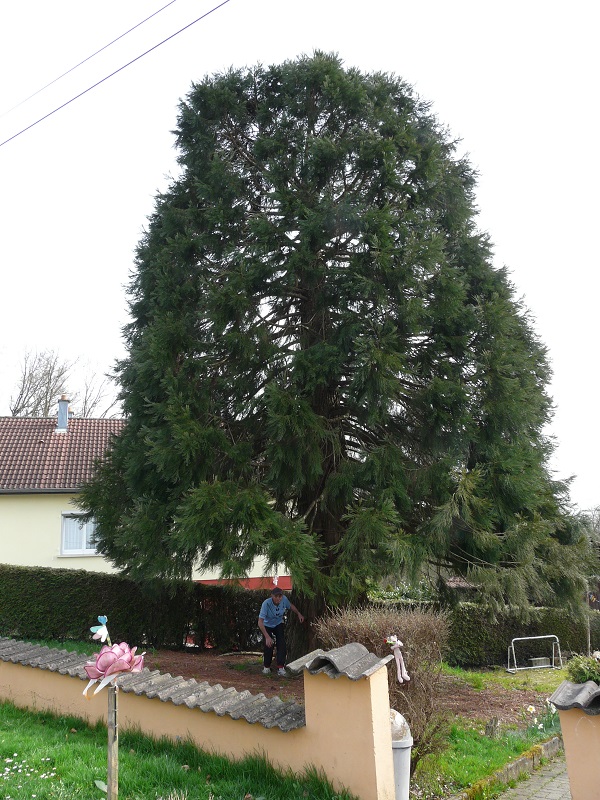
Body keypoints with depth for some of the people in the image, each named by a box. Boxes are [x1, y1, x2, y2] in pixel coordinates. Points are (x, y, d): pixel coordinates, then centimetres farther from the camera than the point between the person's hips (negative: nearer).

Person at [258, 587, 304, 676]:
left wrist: (298, 614, -7)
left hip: (278, 624, 3)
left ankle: (281, 668, -10)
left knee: (281, 644, -14)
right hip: (267, 625, -3)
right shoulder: (266, 604, -37)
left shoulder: (284, 599, -25)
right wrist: (267, 637, -44)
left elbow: (291, 606, 2)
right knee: (269, 645, -12)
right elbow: (260, 622, -39)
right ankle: (266, 667, 11)